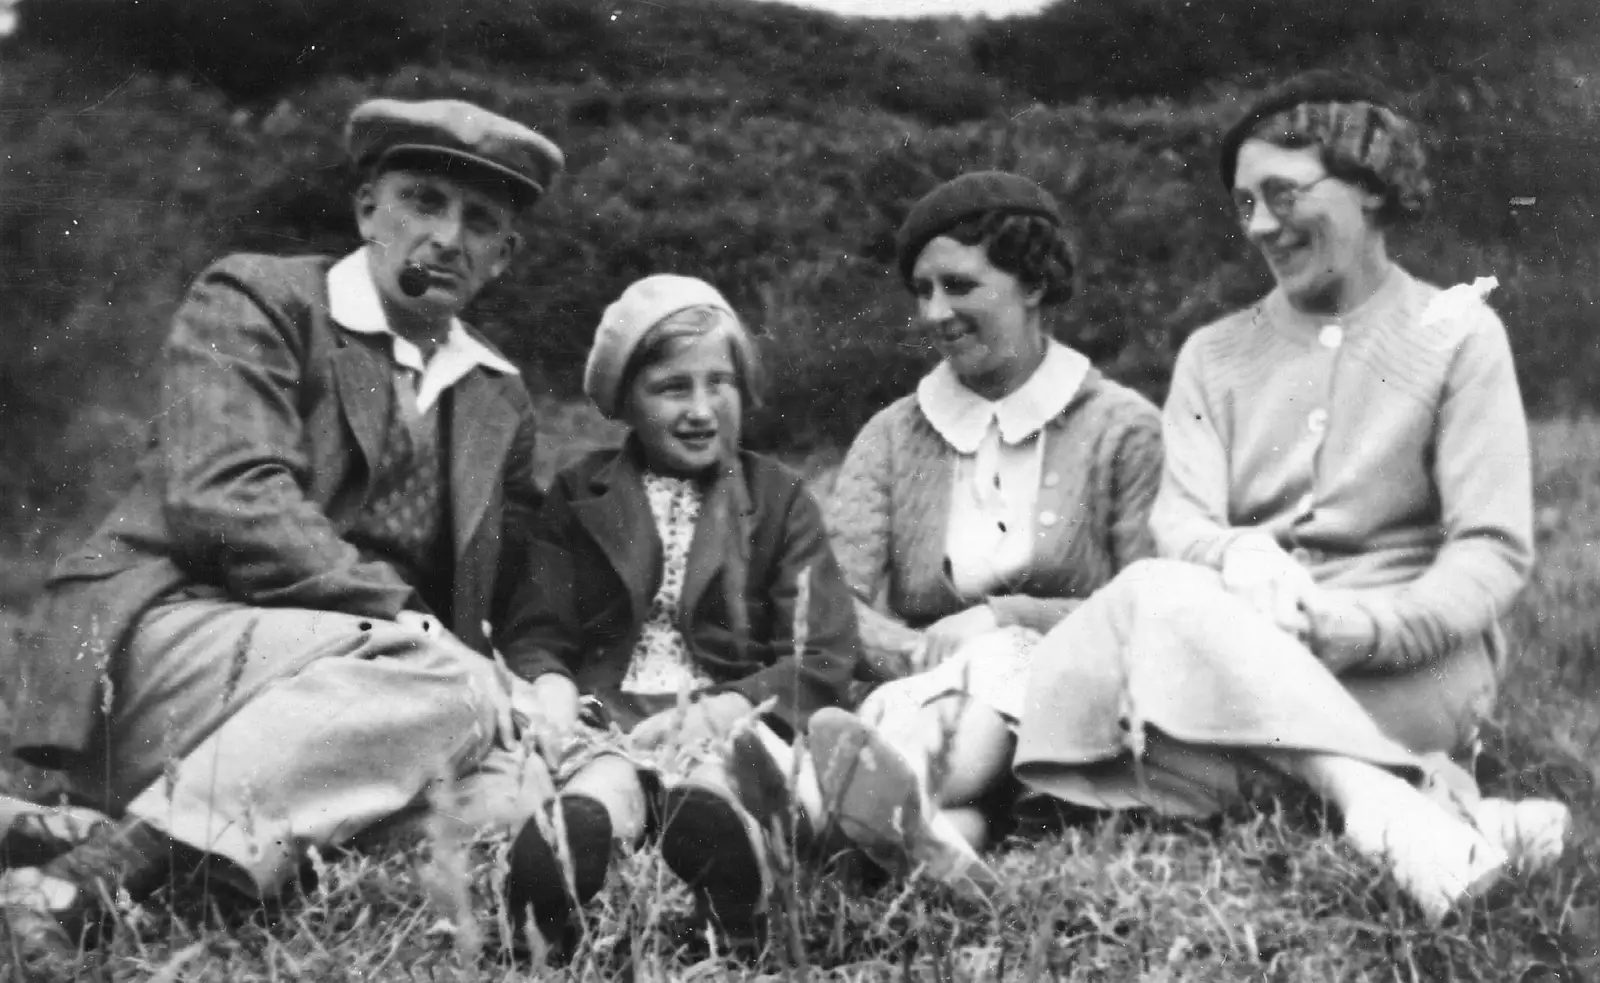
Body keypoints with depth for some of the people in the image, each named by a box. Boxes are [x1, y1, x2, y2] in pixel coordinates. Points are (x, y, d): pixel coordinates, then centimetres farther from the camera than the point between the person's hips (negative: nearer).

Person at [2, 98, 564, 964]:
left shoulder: (499, 398, 21)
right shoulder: (251, 300, 2)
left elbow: (509, 599, 23)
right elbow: (222, 501, -14)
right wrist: (401, 617, -20)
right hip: (167, 639, -6)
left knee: (517, 793, -23)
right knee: (447, 680, -32)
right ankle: (93, 883, -33)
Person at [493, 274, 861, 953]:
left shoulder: (779, 501, 16)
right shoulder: (578, 495, 20)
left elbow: (824, 658, 5)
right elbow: (534, 634, 12)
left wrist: (721, 709, -15)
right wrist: (551, 688, -15)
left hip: (725, 721, 0)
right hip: (604, 714, 0)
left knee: (701, 796, -39)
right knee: (602, 793, -39)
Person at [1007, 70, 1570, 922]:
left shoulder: (1456, 332, 9)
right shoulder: (1214, 355, 18)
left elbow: (1494, 549, 0)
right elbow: (1179, 520, 3)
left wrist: (1373, 627, -20)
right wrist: (1238, 557, -23)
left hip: (1414, 662, -3)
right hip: (1250, 640, 3)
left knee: (1168, 600, -31)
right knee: (1163, 589, -32)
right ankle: (1396, 805, -38)